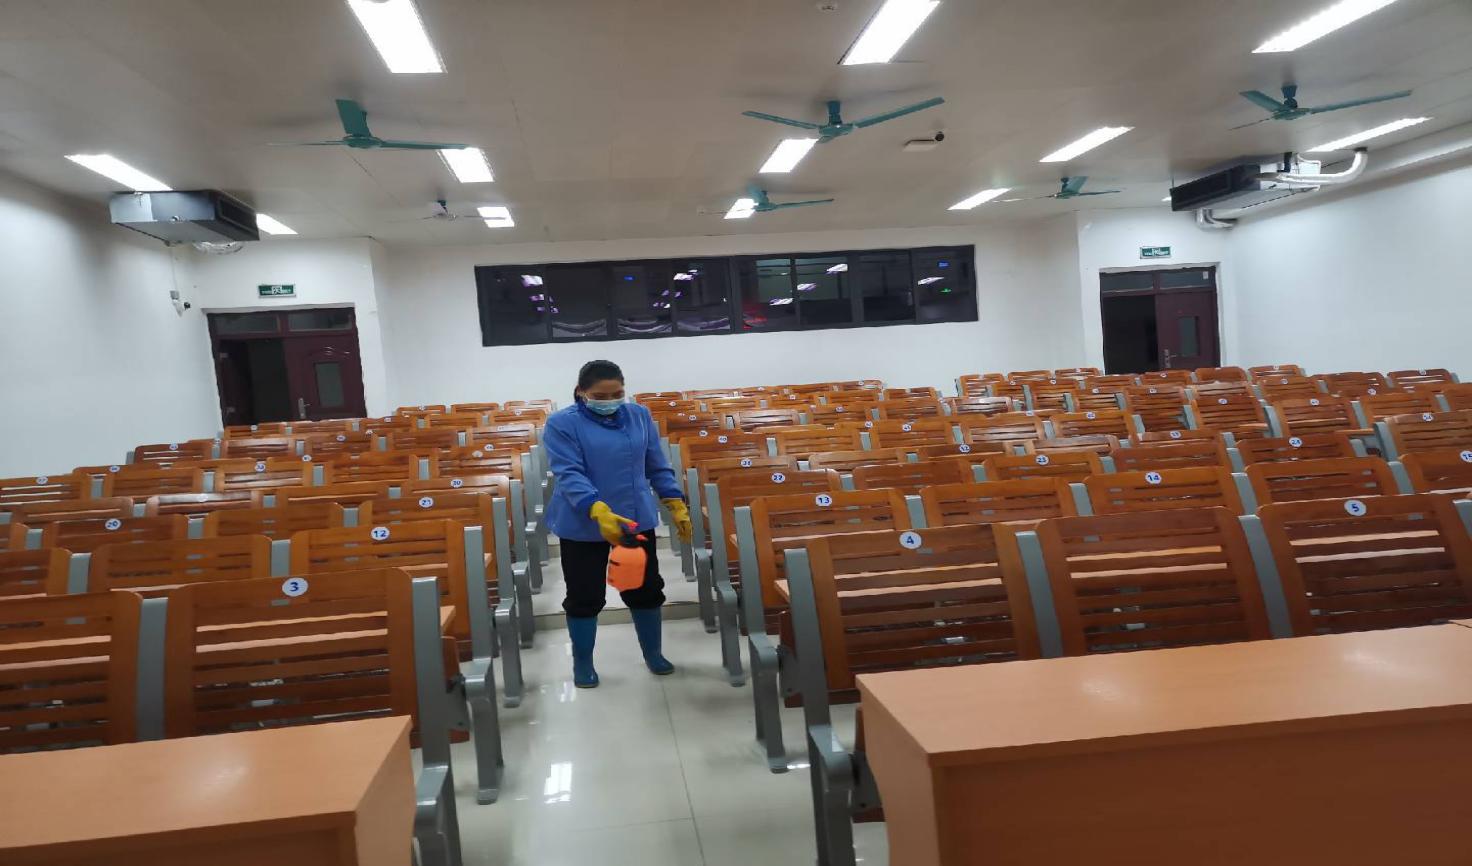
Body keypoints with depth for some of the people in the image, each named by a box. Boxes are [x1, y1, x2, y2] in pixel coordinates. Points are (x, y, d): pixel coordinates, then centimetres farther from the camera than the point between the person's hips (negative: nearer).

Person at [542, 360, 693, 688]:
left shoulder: (639, 415, 1)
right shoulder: (562, 424, -11)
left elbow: (657, 466, 9)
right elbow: (569, 475, -21)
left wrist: (677, 505, 3)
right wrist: (600, 512, -35)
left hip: (637, 520, 3)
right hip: (582, 526, -3)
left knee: (646, 589, 13)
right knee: (585, 597, 8)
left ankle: (653, 653, 32)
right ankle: (582, 663, 27)